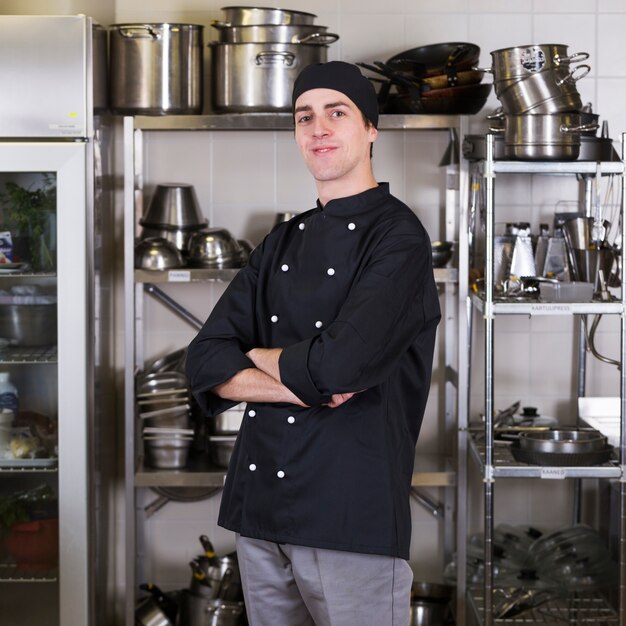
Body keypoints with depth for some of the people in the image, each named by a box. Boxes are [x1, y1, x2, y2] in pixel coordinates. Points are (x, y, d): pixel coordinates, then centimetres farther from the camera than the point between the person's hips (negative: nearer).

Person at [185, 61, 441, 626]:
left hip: (353, 513, -6)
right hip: (259, 512, 6)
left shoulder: (396, 236, -8)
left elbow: (341, 363, -23)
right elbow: (206, 363, 3)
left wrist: (260, 357, -3)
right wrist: (303, 385, -13)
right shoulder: (282, 244, 12)